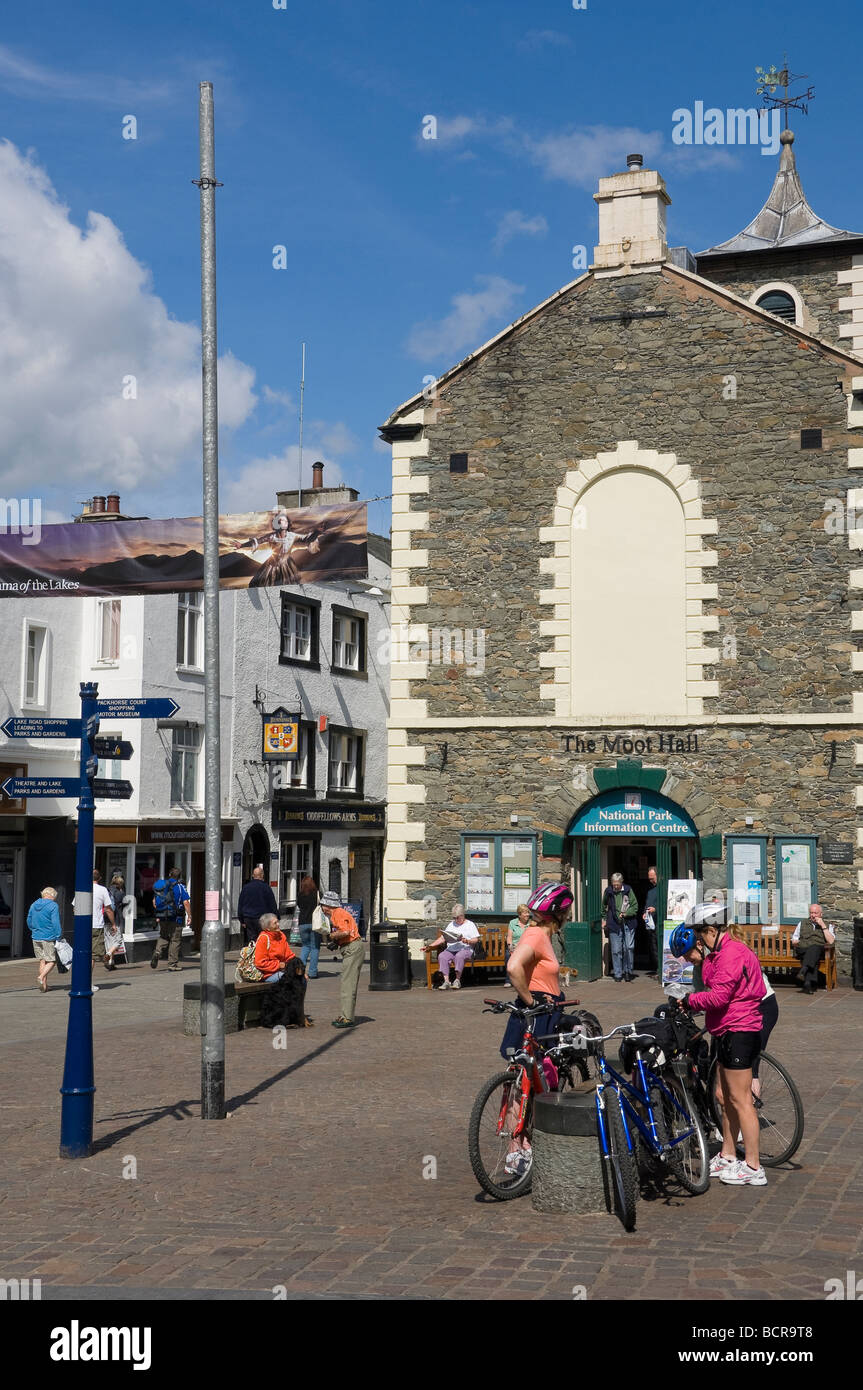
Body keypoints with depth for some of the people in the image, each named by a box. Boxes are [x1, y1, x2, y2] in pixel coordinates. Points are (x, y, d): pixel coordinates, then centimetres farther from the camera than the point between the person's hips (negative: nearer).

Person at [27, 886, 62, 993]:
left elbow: (29, 921, 18)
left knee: (42, 961, 11)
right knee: (52, 961, 3)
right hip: (49, 938, -6)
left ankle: (44, 986, 10)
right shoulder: (53, 906, -10)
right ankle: (41, 977, -19)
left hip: (36, 937, 6)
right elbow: (56, 923, -15)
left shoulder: (33, 905, 10)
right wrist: (58, 937, -10)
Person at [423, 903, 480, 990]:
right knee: (442, 956, -28)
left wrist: (467, 941, -17)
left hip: (465, 949, -4)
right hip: (450, 950, 4)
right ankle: (446, 981, -32)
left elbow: (476, 940, 3)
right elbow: (442, 938, 19)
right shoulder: (451, 925, 24)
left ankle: (457, 980, -29)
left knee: (459, 956, -38)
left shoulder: (470, 925, 12)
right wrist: (430, 946, 9)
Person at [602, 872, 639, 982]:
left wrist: (626, 913, -12)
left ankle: (627, 971, 14)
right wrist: (604, 918, 15)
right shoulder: (608, 891, 2)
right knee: (616, 950, 1)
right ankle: (618, 974, 8)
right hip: (614, 925, 0)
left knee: (629, 948, -1)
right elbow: (604, 906, 20)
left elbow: (635, 906, 3)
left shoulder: (628, 890, 0)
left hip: (628, 924, 0)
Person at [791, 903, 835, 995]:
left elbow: (831, 941, 1)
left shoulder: (827, 926, 20)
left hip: (819, 950, -1)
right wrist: (797, 943, -1)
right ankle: (808, 984, -53)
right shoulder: (802, 924, 27)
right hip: (802, 951, 1)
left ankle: (803, 971, -58)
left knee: (814, 947, -38)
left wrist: (823, 926, -1)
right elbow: (794, 941, 24)